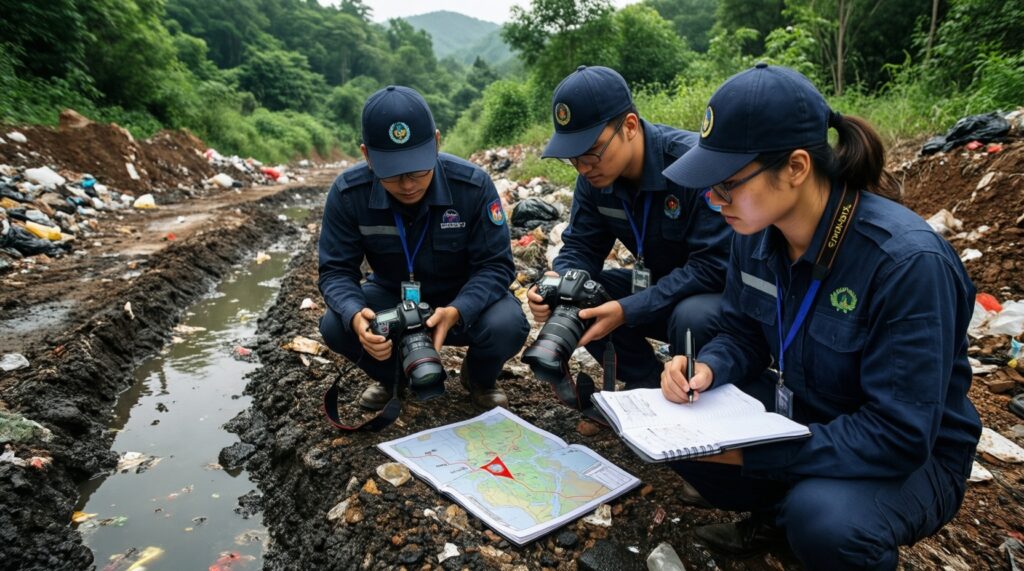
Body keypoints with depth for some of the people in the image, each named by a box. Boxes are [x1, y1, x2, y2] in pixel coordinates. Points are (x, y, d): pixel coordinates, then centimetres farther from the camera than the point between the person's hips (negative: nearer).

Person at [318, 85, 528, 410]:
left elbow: (495, 265, -22)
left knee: (508, 325, -31)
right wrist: (355, 315, -40)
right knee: (336, 327, -26)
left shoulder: (473, 185, -26)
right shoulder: (348, 193, -21)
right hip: (391, 295, 2)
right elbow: (336, 270, -16)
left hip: (464, 299, -1)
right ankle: (392, 376, 9)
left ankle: (479, 378, 7)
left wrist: (456, 313, -42)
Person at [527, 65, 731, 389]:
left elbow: (713, 265, -29)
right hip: (660, 286, 6)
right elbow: (580, 247, -3)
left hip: (723, 289, -5)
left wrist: (627, 310, -35)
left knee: (692, 317, -37)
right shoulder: (594, 176, -8)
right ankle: (649, 385, 5)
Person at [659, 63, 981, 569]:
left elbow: (898, 435, -29)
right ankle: (773, 512, 13)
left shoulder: (907, 261, -30)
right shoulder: (757, 231, -11)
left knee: (821, 520, -35)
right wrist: (707, 368, -21)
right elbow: (743, 335, 2)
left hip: (909, 455, -5)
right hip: (797, 414, 6)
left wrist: (749, 452, -31)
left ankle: (811, 511, 2)